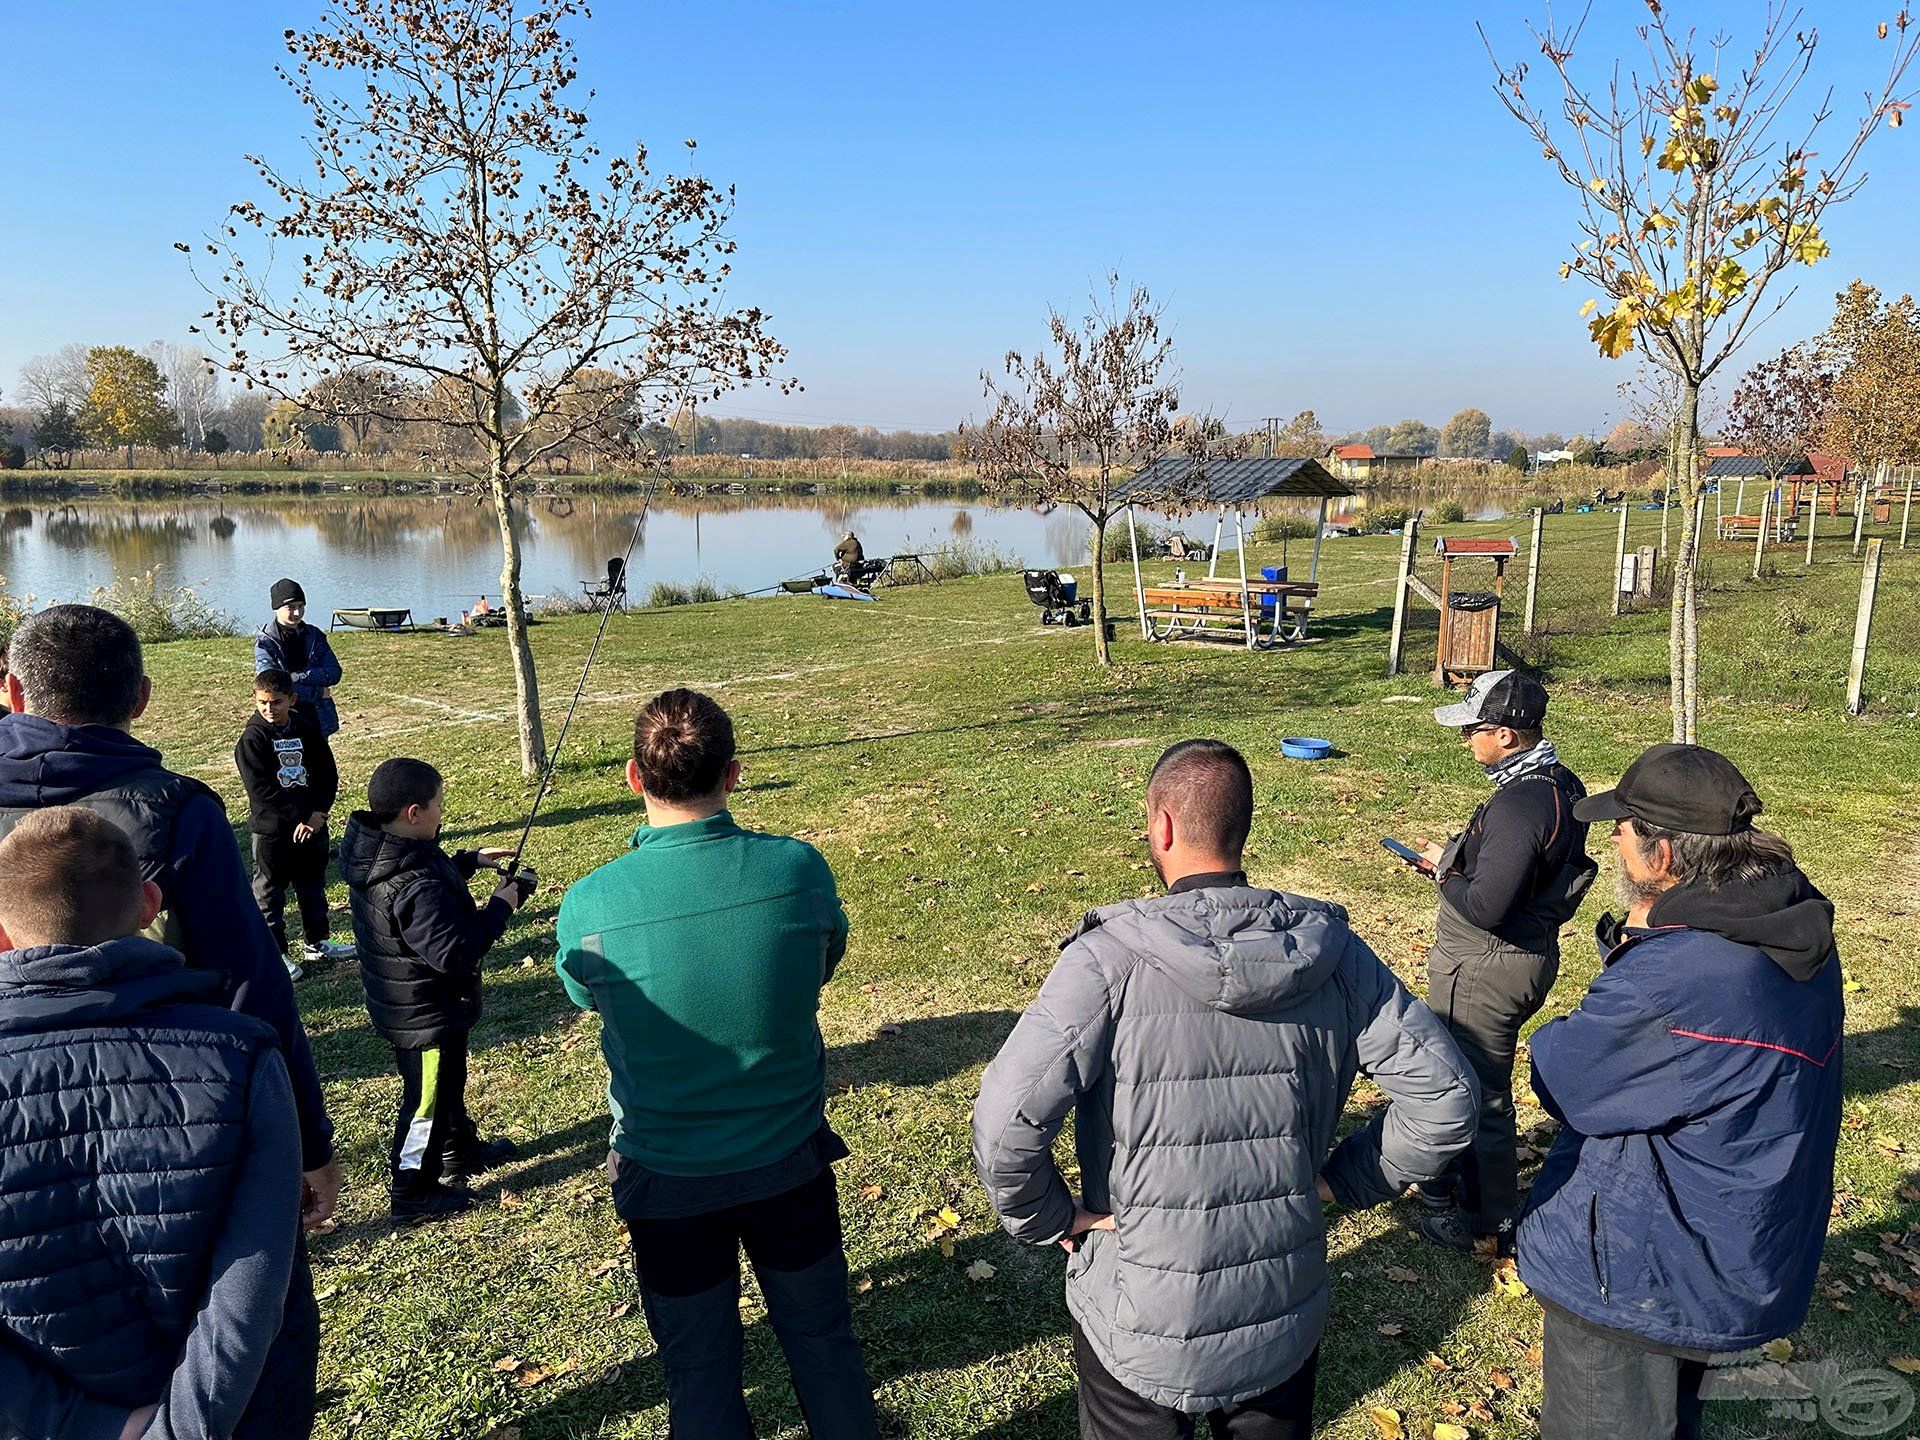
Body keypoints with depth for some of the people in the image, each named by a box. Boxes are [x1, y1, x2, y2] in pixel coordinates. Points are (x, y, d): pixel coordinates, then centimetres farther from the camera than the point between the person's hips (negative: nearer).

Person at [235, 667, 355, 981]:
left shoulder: (308, 730, 2)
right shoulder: (252, 738, -11)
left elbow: (328, 773, 2)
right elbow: (262, 791, -18)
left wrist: (317, 813, -12)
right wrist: (297, 819, -20)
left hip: (311, 825, 5)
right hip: (271, 829, -5)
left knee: (313, 886, 16)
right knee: (269, 893, 4)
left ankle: (316, 943, 30)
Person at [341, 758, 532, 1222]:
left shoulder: (376, 853, -5)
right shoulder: (417, 889, -36)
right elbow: (455, 952, -35)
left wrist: (470, 860, 6)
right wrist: (499, 906, -25)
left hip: (402, 1003, 10)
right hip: (426, 1014, -10)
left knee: (448, 1081, 29)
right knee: (427, 1097, 10)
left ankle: (460, 1150, 50)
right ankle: (412, 1191, 28)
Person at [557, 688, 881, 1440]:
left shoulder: (590, 906, -23)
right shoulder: (798, 869, -20)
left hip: (667, 1176, -1)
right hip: (790, 1159, 1)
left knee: (701, 1370, 20)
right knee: (822, 1340, 23)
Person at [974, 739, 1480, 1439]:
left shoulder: (1110, 959, -23)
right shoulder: (1331, 950, -10)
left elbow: (1005, 1125, -28)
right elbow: (1446, 1097, -8)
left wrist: (1050, 1219, -10)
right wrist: (1342, 1178, 3)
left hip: (1142, 1324, -3)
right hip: (1287, 1316, 3)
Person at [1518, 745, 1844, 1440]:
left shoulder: (1672, 979, -36)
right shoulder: (1797, 931, -4)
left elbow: (1562, 1080, -23)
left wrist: (1554, 1036, -5)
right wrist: (1635, 941, -8)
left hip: (1637, 1287, -9)